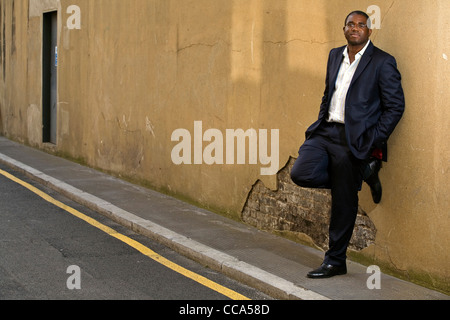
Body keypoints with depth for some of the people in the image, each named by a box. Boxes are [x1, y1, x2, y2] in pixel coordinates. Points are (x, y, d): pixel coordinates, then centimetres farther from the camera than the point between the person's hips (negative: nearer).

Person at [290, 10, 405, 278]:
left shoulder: (383, 62, -6)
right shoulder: (335, 56, 14)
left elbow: (395, 106, -6)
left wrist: (374, 142, -11)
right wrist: (321, 123, 11)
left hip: (353, 140, -6)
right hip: (326, 132, 6)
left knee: (344, 203, 0)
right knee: (301, 174, -13)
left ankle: (336, 261, 15)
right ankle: (363, 174, 10)